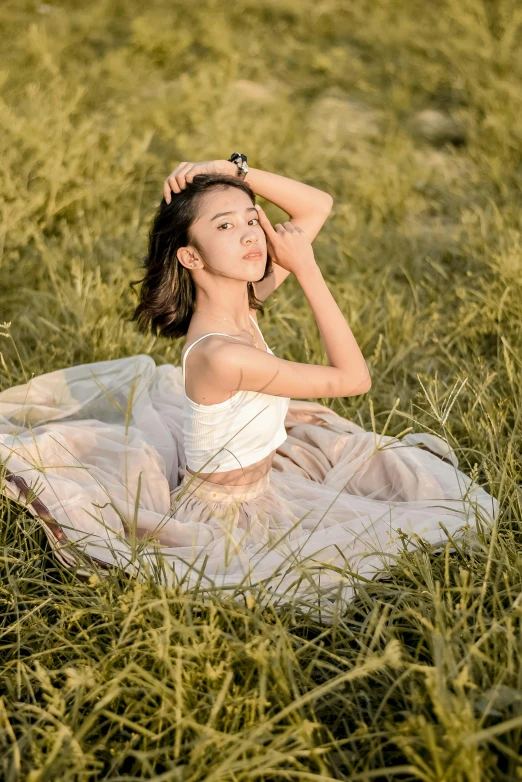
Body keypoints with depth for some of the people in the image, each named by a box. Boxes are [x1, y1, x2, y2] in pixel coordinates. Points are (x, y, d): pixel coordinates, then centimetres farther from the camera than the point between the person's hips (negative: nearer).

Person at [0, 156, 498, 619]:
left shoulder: (244, 301, -12)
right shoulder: (220, 354, -36)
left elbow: (318, 206, -5)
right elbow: (354, 378, -27)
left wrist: (230, 170, -17)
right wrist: (306, 268, -28)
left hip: (254, 477, 8)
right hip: (222, 511, -8)